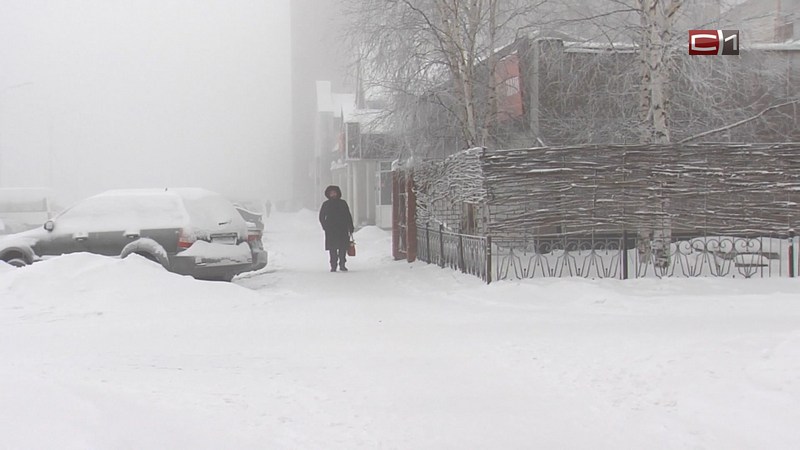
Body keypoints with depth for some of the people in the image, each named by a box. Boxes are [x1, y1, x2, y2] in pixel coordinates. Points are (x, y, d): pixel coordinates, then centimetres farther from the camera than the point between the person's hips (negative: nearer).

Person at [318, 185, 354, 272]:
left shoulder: (343, 203, 11)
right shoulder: (326, 204, 8)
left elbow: (348, 216, 13)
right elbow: (321, 217, 12)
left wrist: (351, 227, 7)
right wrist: (325, 227, -1)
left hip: (342, 229, 1)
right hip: (331, 230, -1)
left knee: (343, 247, -5)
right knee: (332, 248, -3)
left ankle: (342, 264, 3)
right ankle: (333, 266, 1)